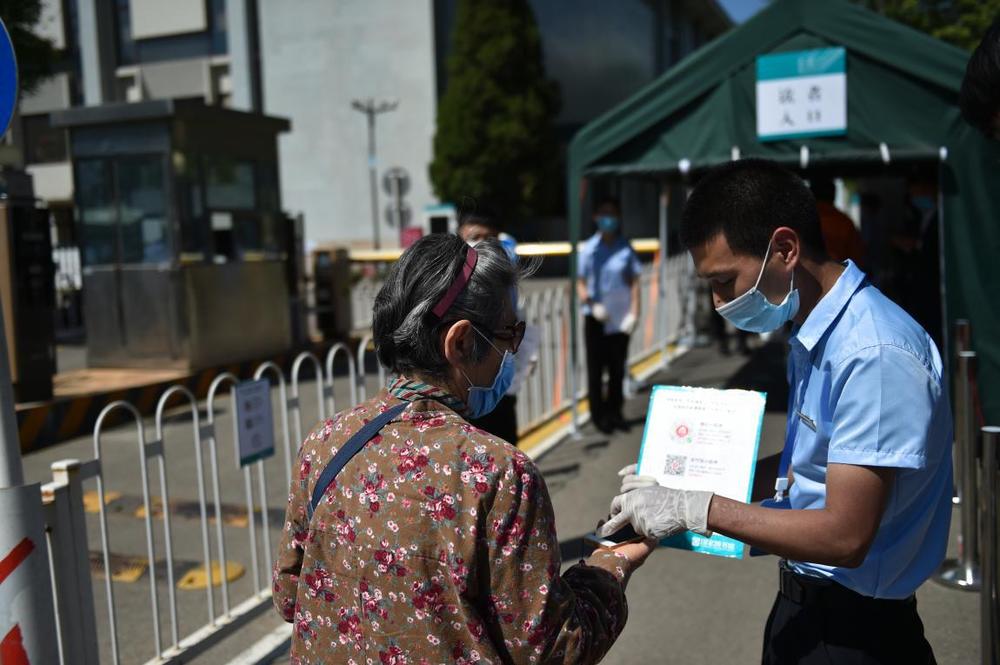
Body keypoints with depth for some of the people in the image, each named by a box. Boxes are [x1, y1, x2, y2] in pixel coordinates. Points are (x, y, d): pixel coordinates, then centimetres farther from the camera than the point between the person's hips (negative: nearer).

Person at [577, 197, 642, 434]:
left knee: (618, 367, 11)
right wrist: (592, 305, -18)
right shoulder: (589, 249, -4)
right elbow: (580, 283, -3)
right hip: (595, 318, -1)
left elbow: (634, 282, 2)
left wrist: (633, 313, -6)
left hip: (620, 318, 2)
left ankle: (614, 412, 24)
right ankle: (599, 415, 14)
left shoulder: (626, 249, 0)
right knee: (595, 367, 4)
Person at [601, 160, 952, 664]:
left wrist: (695, 509, -21)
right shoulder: (810, 336, 3)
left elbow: (844, 537, -25)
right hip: (797, 604, 8)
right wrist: (674, 488, 3)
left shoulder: (874, 354, -26)